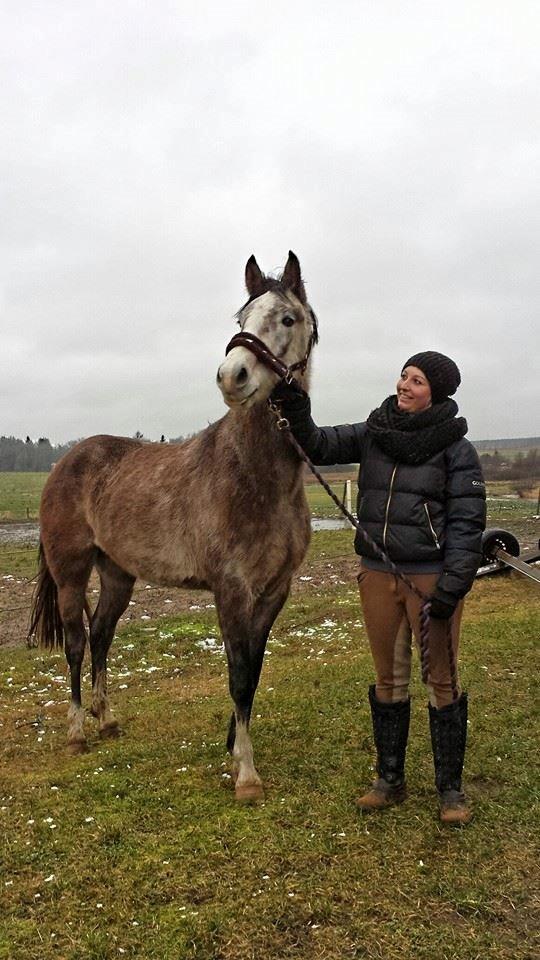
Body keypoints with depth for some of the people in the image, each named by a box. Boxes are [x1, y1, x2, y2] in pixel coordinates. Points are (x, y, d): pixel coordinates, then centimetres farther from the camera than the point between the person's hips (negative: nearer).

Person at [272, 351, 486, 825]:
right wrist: (295, 409, -15)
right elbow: (319, 445, 3)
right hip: (377, 574, 4)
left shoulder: (456, 449, -8)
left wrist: (452, 586, -17)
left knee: (442, 680, 5)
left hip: (432, 577, -4)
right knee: (388, 680, 14)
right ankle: (390, 780, 28)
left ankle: (451, 788, 22)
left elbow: (467, 521, -10)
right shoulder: (372, 434, 4)